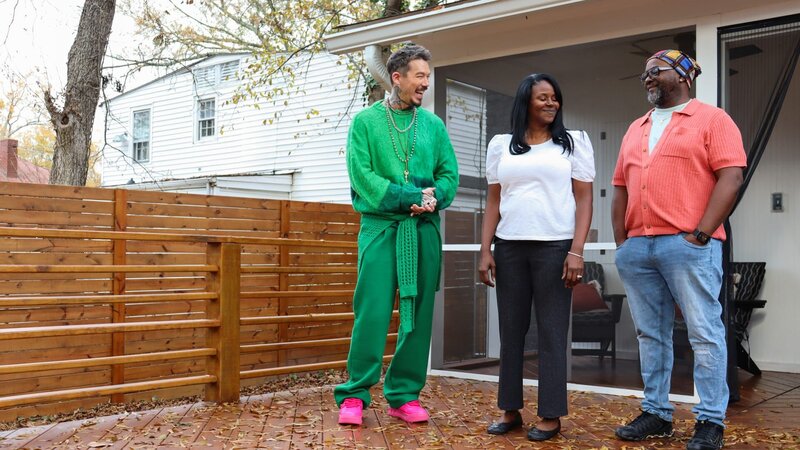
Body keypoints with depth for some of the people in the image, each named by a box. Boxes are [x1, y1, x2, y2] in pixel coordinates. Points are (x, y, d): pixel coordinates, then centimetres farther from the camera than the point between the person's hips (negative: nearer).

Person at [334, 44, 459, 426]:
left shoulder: (433, 124, 13)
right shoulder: (366, 121, 3)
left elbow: (449, 175, 9)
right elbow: (362, 175, -7)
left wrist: (433, 198, -12)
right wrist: (411, 197, -15)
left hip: (424, 230, 4)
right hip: (380, 226, -3)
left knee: (418, 315, 5)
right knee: (372, 312, -6)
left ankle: (405, 394, 16)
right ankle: (354, 394, 7)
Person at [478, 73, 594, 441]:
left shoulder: (573, 142, 6)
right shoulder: (502, 145, 12)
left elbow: (584, 199, 1)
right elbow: (493, 201, 11)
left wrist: (576, 251, -9)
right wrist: (485, 251, 4)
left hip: (555, 247, -2)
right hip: (509, 248, 3)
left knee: (552, 332, 1)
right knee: (511, 330, 7)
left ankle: (550, 415, 9)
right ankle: (510, 410, 17)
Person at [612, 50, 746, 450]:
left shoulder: (712, 120, 2)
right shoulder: (635, 130, 20)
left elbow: (730, 178, -8)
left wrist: (700, 235, -15)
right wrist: (620, 240, 8)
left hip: (688, 245, -6)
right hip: (636, 248, 6)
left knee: (704, 333, -3)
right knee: (650, 334, 9)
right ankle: (656, 413, 17)